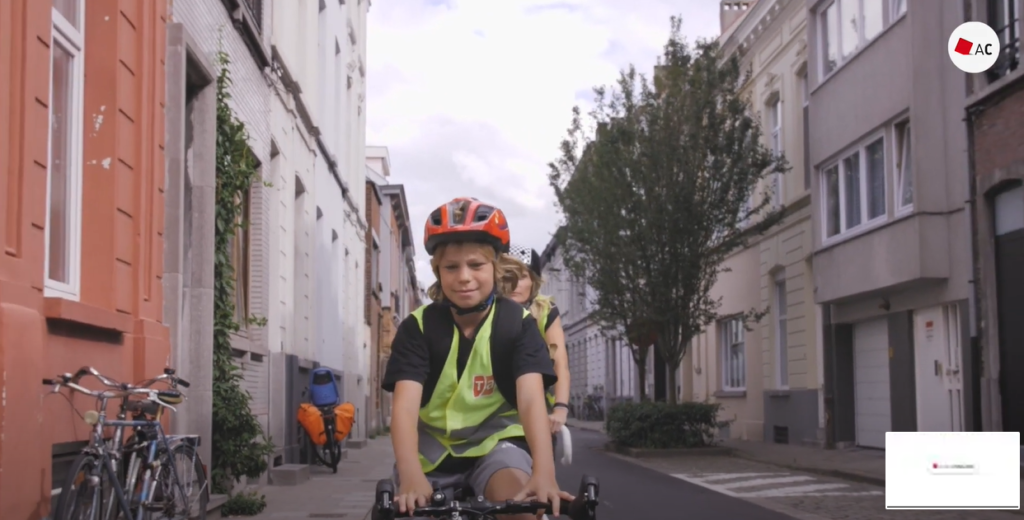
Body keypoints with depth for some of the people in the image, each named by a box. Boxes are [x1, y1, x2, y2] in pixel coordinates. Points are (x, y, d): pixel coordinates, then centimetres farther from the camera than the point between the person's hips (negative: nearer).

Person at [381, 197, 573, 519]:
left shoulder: (517, 323, -11)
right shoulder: (418, 327, -11)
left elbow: (531, 398, -25)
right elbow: (405, 403, -24)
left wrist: (544, 472, -43)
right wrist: (411, 476, -43)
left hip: (496, 439, -2)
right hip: (433, 444, 2)